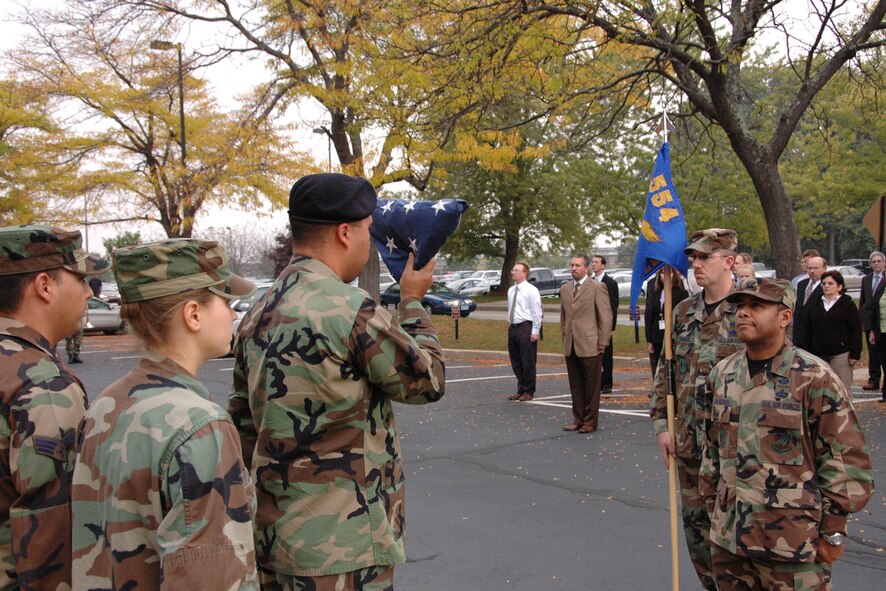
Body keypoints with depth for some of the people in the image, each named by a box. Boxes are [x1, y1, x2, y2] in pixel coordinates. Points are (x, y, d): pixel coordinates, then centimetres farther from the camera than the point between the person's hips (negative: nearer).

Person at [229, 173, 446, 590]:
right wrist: (412, 302, 9)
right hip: (338, 548, -8)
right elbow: (428, 381, -5)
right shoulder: (351, 310, -18)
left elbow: (243, 425, 13)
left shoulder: (258, 314, 7)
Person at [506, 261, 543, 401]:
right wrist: (510, 325, 13)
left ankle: (528, 391, 11)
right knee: (516, 362, 13)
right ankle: (520, 390, 24)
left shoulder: (531, 290, -9)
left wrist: (535, 332, -14)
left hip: (526, 328, -7)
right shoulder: (511, 290, 12)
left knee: (528, 362, 0)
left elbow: (537, 312, -10)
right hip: (512, 327, 7)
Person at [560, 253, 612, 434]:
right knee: (575, 385, 11)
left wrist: (603, 342, -9)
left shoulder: (597, 287, -5)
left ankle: (590, 421, 11)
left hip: (590, 345, -6)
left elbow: (606, 316, -7)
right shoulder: (564, 289, 13)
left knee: (591, 386, 2)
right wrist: (564, 336, 15)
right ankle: (578, 419, 20)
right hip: (570, 346, 6)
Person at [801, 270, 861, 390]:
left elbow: (856, 331, -4)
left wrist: (855, 354, -10)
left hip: (840, 354, -5)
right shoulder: (814, 305, 13)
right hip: (818, 354, 5)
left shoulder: (848, 304, 0)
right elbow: (808, 331, 14)